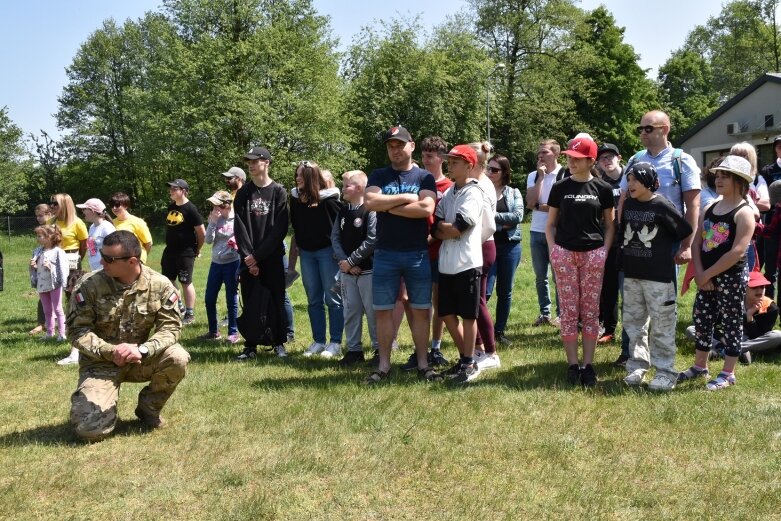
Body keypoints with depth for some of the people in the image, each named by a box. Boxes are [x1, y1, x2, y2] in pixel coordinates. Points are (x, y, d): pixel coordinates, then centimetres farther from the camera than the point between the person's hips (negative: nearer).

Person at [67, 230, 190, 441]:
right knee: (91, 429, -21)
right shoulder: (89, 285, -14)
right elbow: (77, 330, -12)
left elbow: (171, 326, -12)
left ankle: (148, 407, 1)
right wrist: (110, 351, -27)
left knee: (177, 358, -29)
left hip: (141, 359, 2)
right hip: (101, 361, -2)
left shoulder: (160, 284, -11)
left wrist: (142, 349, -30)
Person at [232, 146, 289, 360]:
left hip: (272, 258, -2)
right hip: (248, 259, 2)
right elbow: (239, 226, 1)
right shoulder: (243, 193, 7)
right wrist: (247, 255, -10)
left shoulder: (279, 192, -1)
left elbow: (280, 229, -8)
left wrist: (258, 256, -12)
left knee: (276, 301, 3)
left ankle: (279, 344, 14)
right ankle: (250, 346, 10)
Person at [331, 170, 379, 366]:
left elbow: (372, 240, -17)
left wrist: (350, 261, -14)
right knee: (350, 311, 11)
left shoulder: (370, 211, -11)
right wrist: (343, 260, -7)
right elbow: (335, 237, 8)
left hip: (367, 270, -6)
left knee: (372, 312, 0)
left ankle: (380, 349, 11)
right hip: (347, 270, 7)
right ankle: (354, 350, 20)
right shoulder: (343, 211, 10)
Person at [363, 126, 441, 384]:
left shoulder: (424, 177, 3)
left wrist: (388, 206, -10)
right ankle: (384, 365, 13)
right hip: (385, 255, 1)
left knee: (420, 310, 4)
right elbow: (370, 202, -12)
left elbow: (426, 208, -14)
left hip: (418, 255, -1)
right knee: (383, 311, 4)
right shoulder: (378, 176, 7)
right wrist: (406, 198, -10)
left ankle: (423, 363, 13)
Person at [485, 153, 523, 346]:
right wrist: (503, 223, -13)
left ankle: (500, 330, 21)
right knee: (485, 291, -10)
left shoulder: (513, 193, 9)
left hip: (510, 245, 3)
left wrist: (493, 216, -12)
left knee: (505, 292, 9)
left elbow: (518, 216, -7)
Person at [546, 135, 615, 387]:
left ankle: (588, 364, 9)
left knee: (590, 311, 3)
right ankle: (572, 364, 9)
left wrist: (604, 251, -3)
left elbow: (609, 225, 8)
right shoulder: (560, 188, 5)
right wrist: (553, 250, -1)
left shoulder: (602, 189, 3)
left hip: (593, 254, -1)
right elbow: (551, 224, 10)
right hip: (564, 253, 1)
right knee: (568, 311, 2)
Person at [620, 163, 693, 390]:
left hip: (658, 275, -6)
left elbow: (685, 231, -6)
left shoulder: (662, 206, -12)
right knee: (633, 322, 12)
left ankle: (665, 371, 7)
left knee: (662, 324, -1)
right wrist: (625, 252, 8)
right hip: (631, 273, 6)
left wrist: (663, 248, 3)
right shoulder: (627, 204, 6)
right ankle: (637, 365, 23)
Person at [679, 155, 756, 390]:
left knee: (730, 323, 2)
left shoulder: (744, 213, -12)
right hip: (707, 276, 7)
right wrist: (699, 272, -7)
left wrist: (708, 274, -17)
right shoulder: (710, 208, 9)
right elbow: (697, 241, 6)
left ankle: (728, 374, 11)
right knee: (701, 320, 13)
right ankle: (700, 366, 28)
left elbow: (737, 252, -19)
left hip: (731, 277, -7)